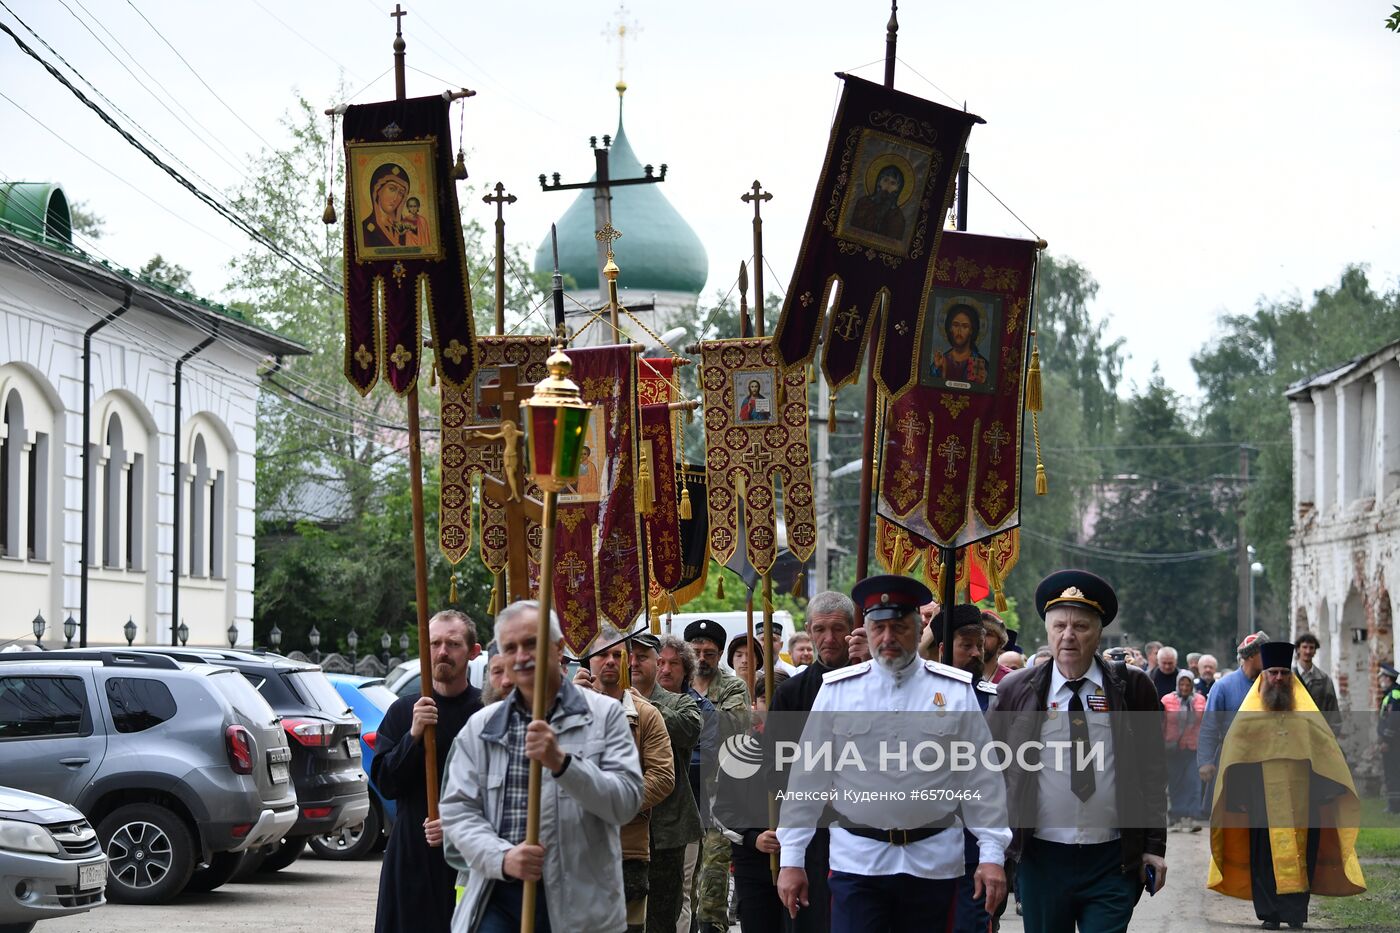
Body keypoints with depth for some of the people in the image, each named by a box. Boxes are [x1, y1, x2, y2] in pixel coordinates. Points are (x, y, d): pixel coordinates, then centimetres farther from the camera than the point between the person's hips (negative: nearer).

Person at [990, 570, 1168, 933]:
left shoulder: (1132, 687, 2)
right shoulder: (1015, 691, 3)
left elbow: (1153, 772, 4)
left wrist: (1154, 846, 0)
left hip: (1114, 862, -1)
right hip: (1041, 859, 1)